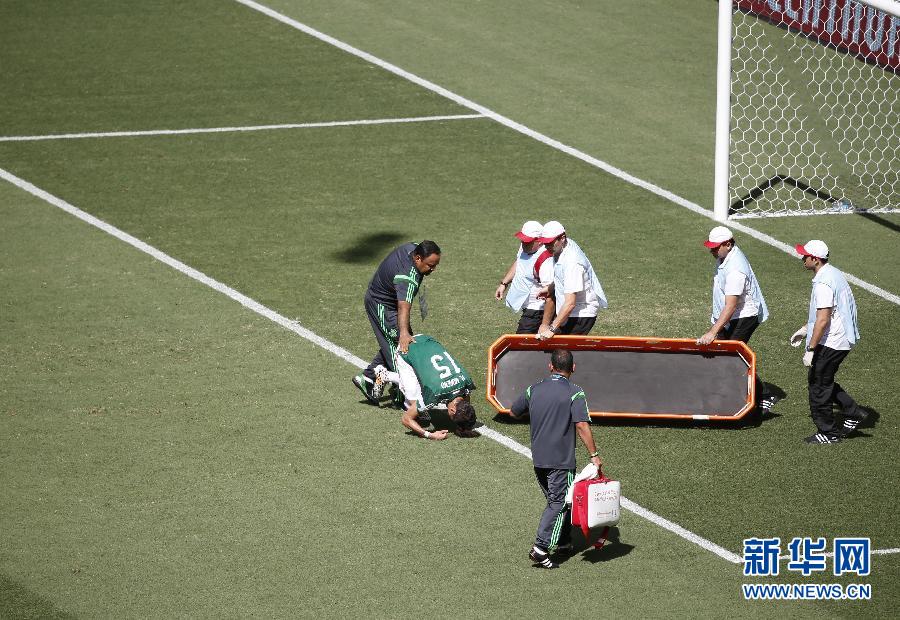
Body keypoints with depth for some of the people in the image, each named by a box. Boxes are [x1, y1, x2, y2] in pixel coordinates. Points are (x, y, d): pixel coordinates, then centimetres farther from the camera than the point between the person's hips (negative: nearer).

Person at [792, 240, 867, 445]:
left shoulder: (823, 284, -23)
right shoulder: (834, 273, 10)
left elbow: (823, 319, -26)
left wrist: (810, 350, -23)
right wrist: (805, 329, 29)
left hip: (831, 342, -10)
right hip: (843, 339, 10)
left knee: (818, 384, 2)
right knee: (821, 380, 21)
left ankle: (829, 433, 10)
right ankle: (853, 412, 22)